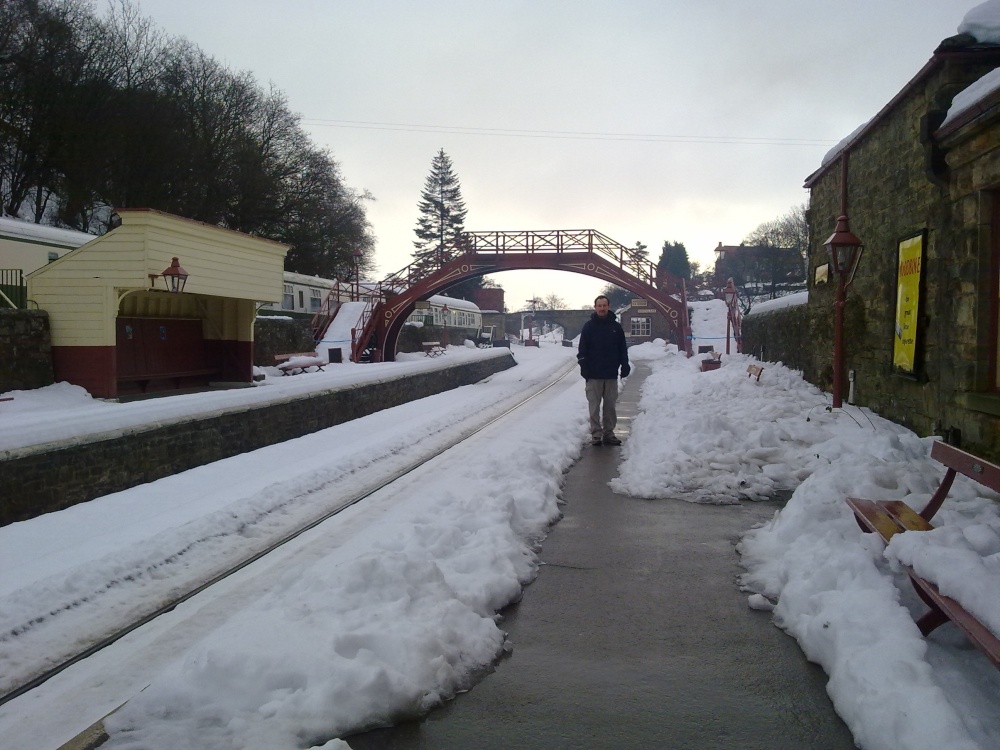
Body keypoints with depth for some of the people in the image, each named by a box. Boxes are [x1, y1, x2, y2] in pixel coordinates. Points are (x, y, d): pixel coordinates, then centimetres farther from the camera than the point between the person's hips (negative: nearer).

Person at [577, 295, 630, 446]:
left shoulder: (616, 326, 7)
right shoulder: (589, 326, 0)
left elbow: (623, 348, 10)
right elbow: (582, 349, -2)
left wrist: (625, 365, 1)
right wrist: (584, 367, -11)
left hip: (611, 374, 2)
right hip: (594, 374, -2)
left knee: (610, 405, 7)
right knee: (594, 406, 1)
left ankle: (609, 433, 15)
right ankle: (596, 434, 7)